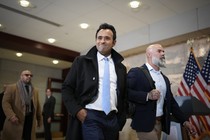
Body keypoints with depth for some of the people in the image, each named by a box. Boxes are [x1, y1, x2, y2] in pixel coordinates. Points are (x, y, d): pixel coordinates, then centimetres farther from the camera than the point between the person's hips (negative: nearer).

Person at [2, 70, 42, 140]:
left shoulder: (35, 90, 14)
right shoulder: (11, 87, 2)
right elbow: (5, 102, -6)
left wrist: (39, 119, 14)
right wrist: (11, 116, -18)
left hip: (30, 120, 3)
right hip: (17, 121, -3)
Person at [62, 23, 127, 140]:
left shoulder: (121, 67, 11)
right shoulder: (82, 61, 3)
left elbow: (124, 95, 16)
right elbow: (67, 88, 1)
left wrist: (121, 118, 8)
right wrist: (77, 110, -9)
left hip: (113, 119, 4)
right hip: (90, 117, -3)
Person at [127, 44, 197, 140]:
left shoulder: (165, 78, 14)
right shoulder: (137, 72, -7)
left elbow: (171, 101, 14)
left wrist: (184, 121, 6)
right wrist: (147, 96, -24)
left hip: (160, 123, 7)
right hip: (145, 123, -6)